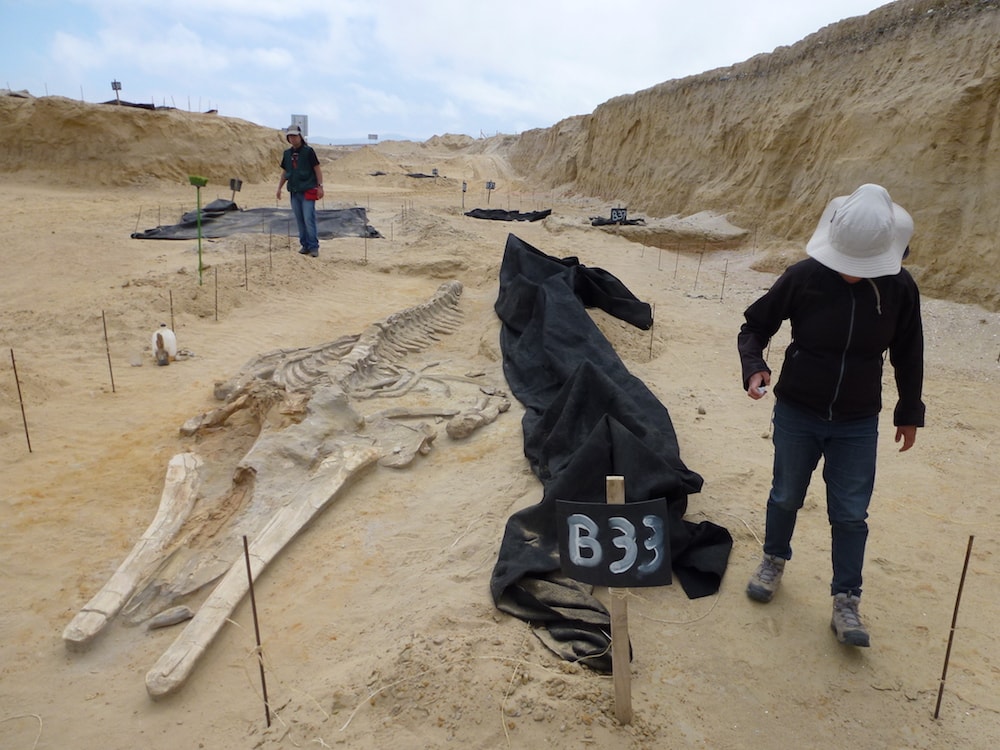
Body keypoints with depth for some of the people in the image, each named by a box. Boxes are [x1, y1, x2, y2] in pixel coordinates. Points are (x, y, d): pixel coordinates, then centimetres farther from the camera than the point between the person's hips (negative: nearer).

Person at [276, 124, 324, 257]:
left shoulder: (308, 151, -3)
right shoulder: (287, 153, 12)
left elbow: (317, 169, -4)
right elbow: (284, 172, 20)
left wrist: (320, 186, -11)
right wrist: (279, 188, 16)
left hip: (308, 191, -5)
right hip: (294, 191, 5)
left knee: (309, 219, -11)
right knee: (299, 220, 7)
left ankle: (314, 247, -6)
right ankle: (304, 245, 14)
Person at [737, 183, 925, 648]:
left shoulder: (900, 289, -11)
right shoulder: (804, 277, -17)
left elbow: (908, 356, 3)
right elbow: (755, 325, -5)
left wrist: (909, 413, 10)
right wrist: (754, 367, -23)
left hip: (858, 425, 1)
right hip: (797, 415, 0)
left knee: (850, 514, 5)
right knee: (786, 496, 16)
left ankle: (846, 603, 20)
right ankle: (774, 560, 42)